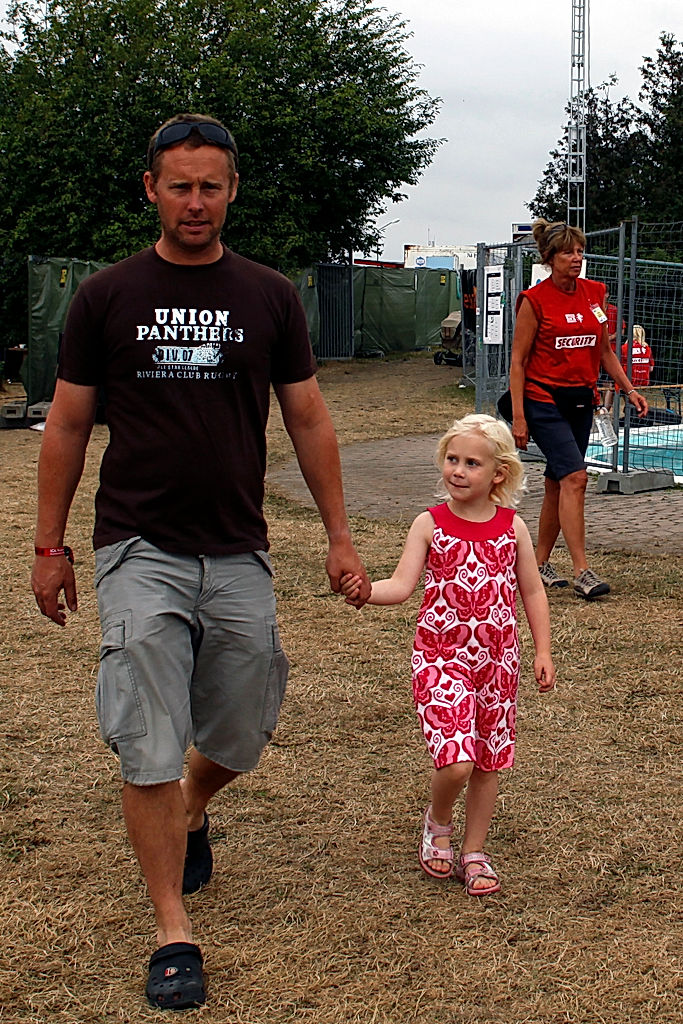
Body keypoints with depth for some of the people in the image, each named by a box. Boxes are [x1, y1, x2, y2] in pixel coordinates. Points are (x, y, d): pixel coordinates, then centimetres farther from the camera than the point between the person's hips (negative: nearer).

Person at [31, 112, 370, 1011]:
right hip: (139, 553, -2)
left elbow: (308, 420, 10)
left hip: (239, 555, 2)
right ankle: (172, 931, 9)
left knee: (239, 740, 12)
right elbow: (68, 425, 7)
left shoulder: (270, 297, 5)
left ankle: (190, 815, 45)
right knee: (149, 750, -5)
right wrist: (50, 545, 6)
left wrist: (339, 535, 8)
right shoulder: (106, 296, 1)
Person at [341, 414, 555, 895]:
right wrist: (365, 591, -31)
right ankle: (438, 822, 17)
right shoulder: (430, 524, -4)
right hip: (441, 656, -3)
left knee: (488, 762, 10)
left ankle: (474, 853, 27)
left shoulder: (512, 527, 2)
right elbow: (402, 585, -11)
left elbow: (533, 591, 9)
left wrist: (543, 652, 4)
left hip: (498, 659, 3)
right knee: (456, 759, -15)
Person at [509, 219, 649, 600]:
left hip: (581, 400, 6)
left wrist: (629, 389, 7)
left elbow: (605, 351, 17)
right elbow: (518, 361, -7)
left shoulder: (595, 293, 7)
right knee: (575, 476, -18)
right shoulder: (534, 300, -9)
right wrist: (519, 416, -11)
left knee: (558, 486, 10)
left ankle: (541, 562, 23)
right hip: (544, 400, -6)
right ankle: (582, 571, -18)